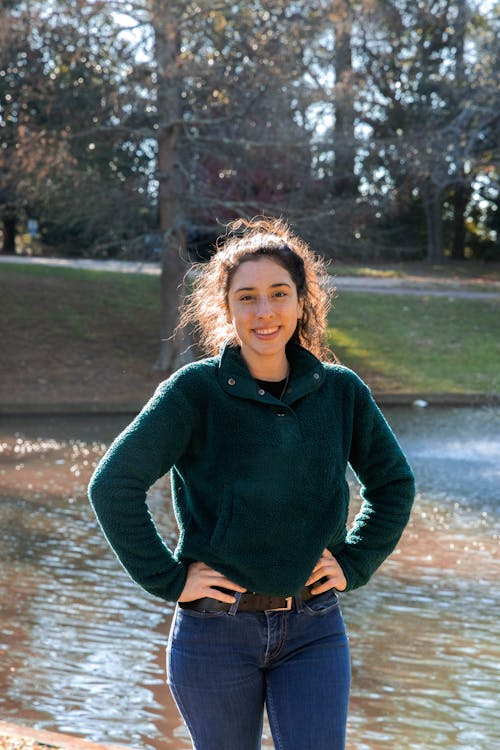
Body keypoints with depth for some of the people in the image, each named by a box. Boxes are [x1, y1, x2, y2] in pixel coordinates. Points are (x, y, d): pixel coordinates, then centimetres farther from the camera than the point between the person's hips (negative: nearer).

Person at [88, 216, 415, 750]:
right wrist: (168, 580, -11)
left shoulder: (339, 390, 2)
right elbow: (113, 484, -11)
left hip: (314, 630, 2)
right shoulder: (195, 390, -8)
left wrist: (354, 564, 6)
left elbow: (393, 483, 16)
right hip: (215, 631, -2)